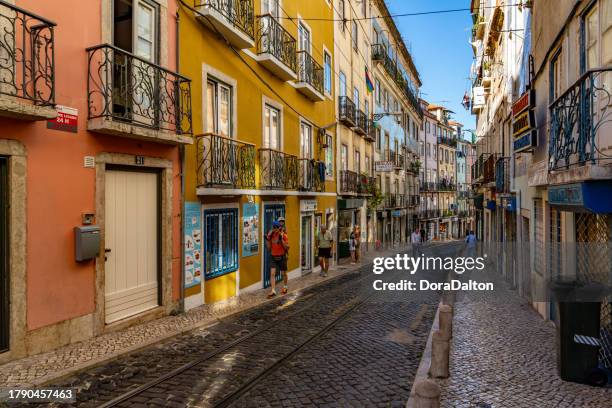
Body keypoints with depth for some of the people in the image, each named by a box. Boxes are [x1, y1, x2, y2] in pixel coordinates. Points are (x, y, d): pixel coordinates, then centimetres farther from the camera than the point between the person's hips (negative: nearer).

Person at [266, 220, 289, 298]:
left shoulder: (283, 235, -12)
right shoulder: (271, 235, 0)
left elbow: (287, 247, -16)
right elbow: (269, 247, 3)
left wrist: (281, 239, -26)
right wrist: (267, 239, -10)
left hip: (281, 256, -3)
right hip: (273, 257, 3)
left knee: (283, 273, 13)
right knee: (272, 273, -9)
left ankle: (285, 287, 36)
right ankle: (273, 291, -7)